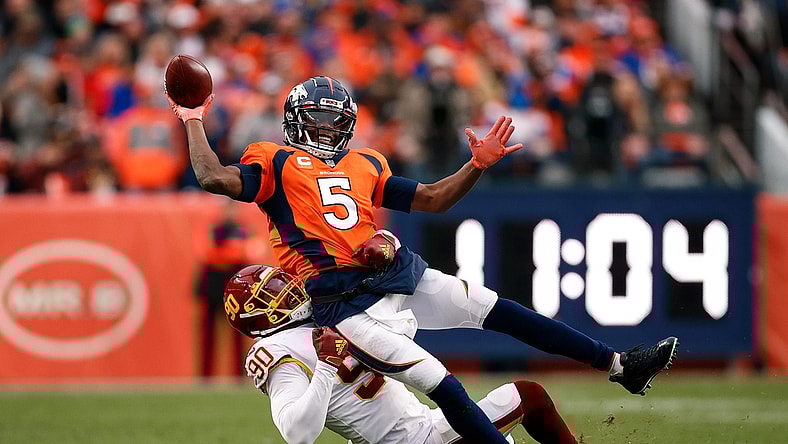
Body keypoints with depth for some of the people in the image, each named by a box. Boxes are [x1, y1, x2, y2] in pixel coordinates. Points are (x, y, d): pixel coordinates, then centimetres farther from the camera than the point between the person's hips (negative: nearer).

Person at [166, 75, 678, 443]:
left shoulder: (365, 165, 22)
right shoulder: (275, 163, 5)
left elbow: (432, 199, 25)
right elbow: (215, 179, -11)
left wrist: (479, 164, 14)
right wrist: (194, 123, -10)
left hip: (402, 274, 6)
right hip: (349, 301, -6)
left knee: (495, 308, 6)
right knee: (440, 383, -17)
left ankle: (618, 363, 14)